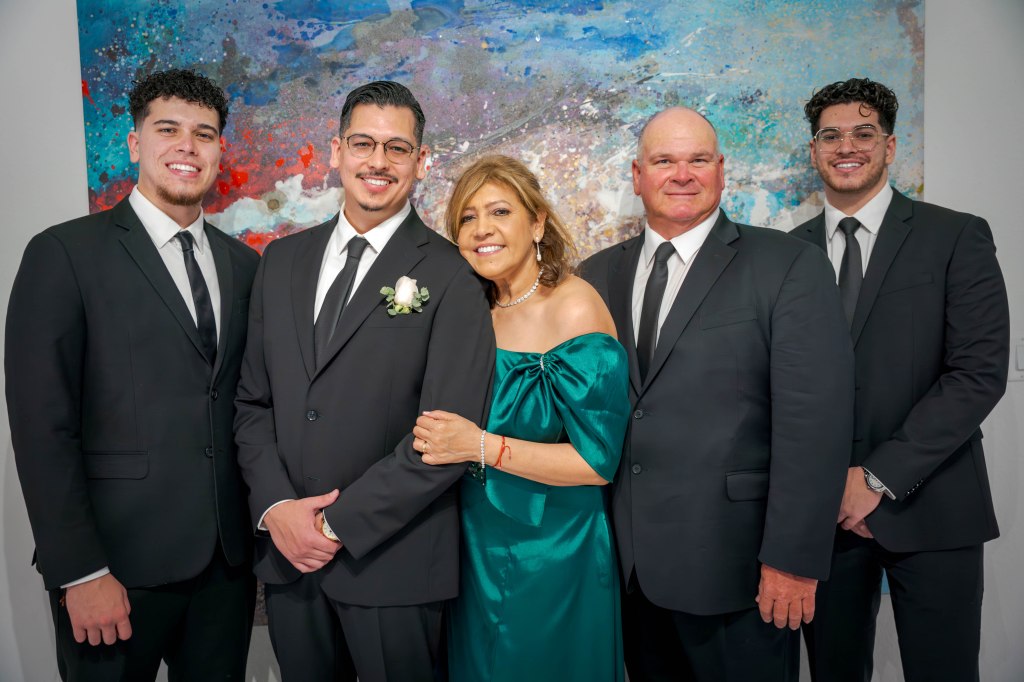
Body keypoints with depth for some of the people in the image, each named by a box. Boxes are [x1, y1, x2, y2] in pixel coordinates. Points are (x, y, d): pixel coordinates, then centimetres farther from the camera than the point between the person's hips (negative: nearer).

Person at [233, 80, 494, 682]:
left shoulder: (450, 278, -10)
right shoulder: (282, 261, 7)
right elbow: (253, 400, 8)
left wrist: (339, 523, -13)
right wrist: (275, 508, -6)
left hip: (394, 565, -4)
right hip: (286, 552, 5)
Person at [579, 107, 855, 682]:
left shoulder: (791, 268, -6)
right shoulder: (599, 276, 7)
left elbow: (814, 424, -11)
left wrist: (793, 560, -14)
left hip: (735, 566, -4)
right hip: (626, 563, 4)